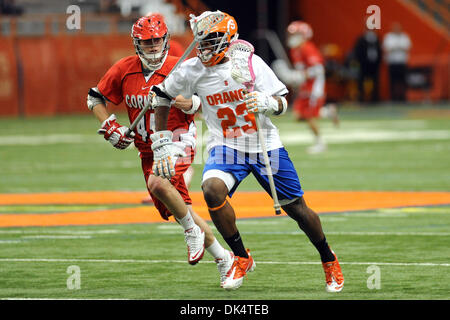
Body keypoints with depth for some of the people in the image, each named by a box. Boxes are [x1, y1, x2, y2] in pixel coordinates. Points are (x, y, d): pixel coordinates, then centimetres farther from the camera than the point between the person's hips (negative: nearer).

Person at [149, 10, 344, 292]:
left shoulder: (250, 64, -13)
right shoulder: (193, 70, -7)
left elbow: (282, 103, -12)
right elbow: (163, 97, 7)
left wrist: (267, 103, -35)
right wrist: (162, 142, 2)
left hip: (266, 146, -1)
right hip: (226, 148, 1)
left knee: (297, 209, 4)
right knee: (212, 189, -29)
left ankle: (329, 260, 32)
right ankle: (241, 258, -12)